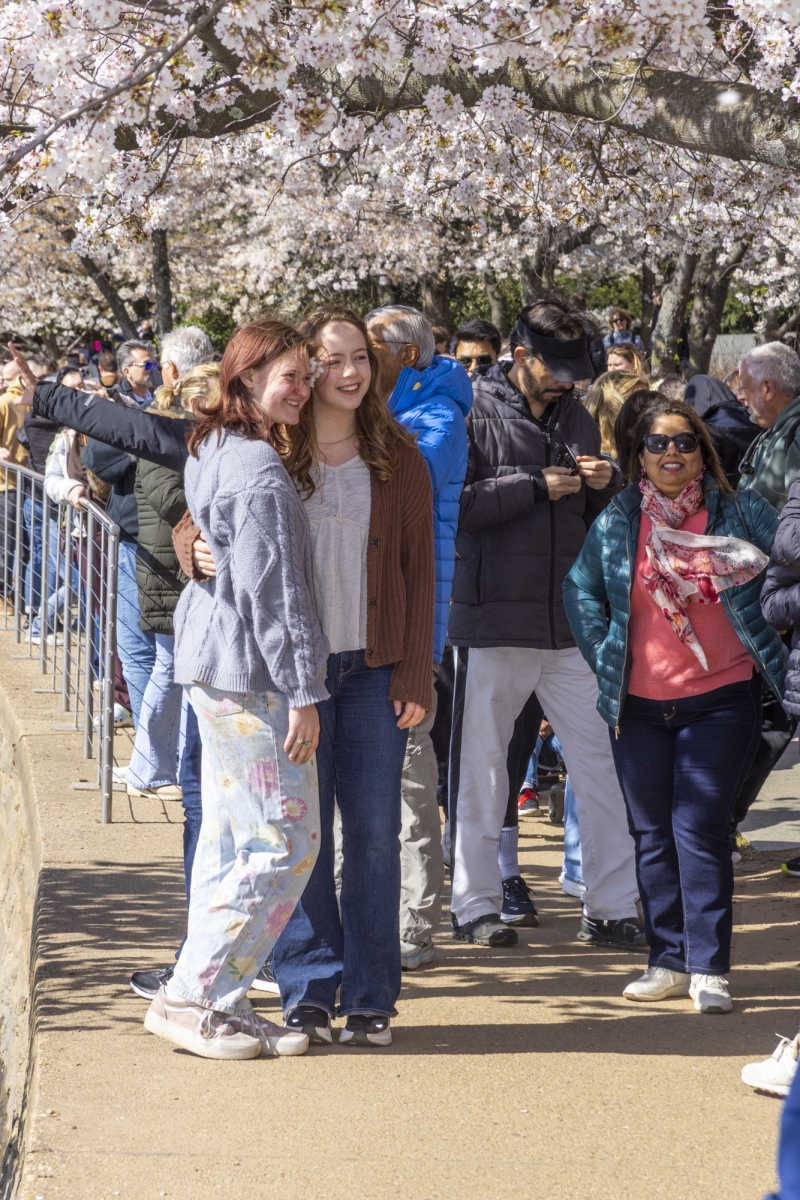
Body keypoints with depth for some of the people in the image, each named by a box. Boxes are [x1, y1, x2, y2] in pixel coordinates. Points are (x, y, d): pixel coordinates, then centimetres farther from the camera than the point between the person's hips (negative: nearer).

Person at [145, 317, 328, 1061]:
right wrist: (302, 691, -15)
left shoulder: (213, 453, 12)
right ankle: (190, 998, -1)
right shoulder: (260, 474, -18)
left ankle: (216, 1003, 17)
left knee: (230, 839, 13)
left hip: (214, 661, 10)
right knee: (286, 841, -4)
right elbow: (273, 592, -18)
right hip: (253, 672, -10)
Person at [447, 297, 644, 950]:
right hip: (493, 620, -5)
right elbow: (450, 505, -15)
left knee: (601, 762, 4)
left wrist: (608, 485, -1)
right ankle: (475, 903, 17)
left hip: (570, 621, 5)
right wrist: (535, 486, -17)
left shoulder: (576, 418, 14)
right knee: (481, 764, 5)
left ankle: (612, 908, 11)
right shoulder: (475, 413, -4)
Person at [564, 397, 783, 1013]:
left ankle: (709, 969, -4)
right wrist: (605, 658, 6)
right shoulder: (617, 521, 3)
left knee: (699, 829, -10)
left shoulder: (740, 512, -3)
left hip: (718, 701, -3)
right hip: (638, 706, 3)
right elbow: (580, 590, 14)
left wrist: (767, 637, 1)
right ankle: (669, 962, 18)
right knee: (653, 834, 8)